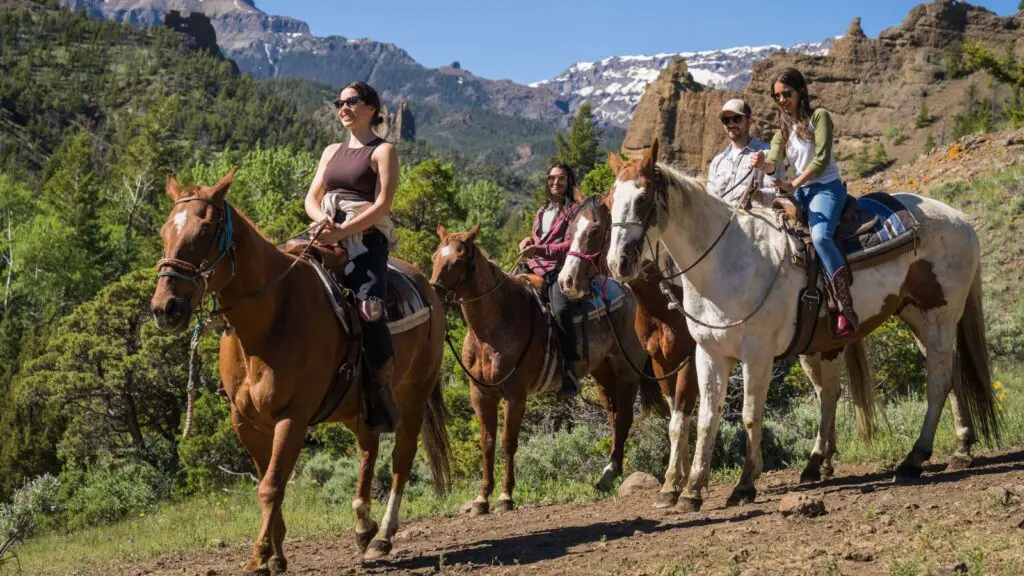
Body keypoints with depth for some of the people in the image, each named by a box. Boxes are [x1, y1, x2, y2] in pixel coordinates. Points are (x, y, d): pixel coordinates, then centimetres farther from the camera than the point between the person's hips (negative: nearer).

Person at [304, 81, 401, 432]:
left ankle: (381, 394, -20)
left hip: (366, 240, -6)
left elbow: (382, 205, -7)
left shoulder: (383, 151, 5)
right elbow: (311, 198, 18)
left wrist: (342, 231, -17)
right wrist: (322, 218, -6)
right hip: (328, 238, 6)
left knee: (369, 310, -29)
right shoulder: (332, 152, 24)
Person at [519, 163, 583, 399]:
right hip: (538, 271, 8)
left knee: (560, 310, -35)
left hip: (562, 271, -8)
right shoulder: (542, 211, 25)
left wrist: (541, 250, -21)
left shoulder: (575, 210, 3)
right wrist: (528, 241, 13)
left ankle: (569, 372, -31)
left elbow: (573, 245, -9)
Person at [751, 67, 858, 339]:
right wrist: (763, 164, -24)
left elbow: (821, 159, -11)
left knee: (820, 235, -33)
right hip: (800, 193, 8)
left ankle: (847, 310, -36)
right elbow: (774, 162, -1)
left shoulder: (819, 116, -1)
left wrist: (792, 185, -15)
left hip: (826, 188, -8)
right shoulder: (783, 128, 16)